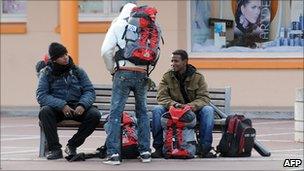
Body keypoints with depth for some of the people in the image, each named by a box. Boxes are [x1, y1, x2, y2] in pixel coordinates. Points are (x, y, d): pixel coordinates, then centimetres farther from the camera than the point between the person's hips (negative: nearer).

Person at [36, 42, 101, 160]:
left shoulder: (78, 71, 10)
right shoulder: (46, 73, 3)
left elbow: (90, 91, 4)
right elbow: (41, 96, -9)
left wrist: (82, 105, -18)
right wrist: (61, 105, -22)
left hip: (77, 107, 2)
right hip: (56, 109, -2)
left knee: (94, 114, -26)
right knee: (44, 111, -34)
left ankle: (72, 145, -11)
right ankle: (55, 149, -25)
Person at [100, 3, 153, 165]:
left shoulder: (117, 26, 2)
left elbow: (106, 51, -7)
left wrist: (112, 69, 6)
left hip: (124, 73, -3)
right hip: (142, 74, 3)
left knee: (115, 113, -3)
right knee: (142, 112, 15)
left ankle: (113, 153, -12)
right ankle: (145, 151, 13)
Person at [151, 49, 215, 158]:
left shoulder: (198, 77, -1)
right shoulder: (167, 77, 1)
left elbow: (204, 98, -9)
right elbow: (161, 97, -9)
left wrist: (193, 105, -31)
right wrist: (173, 104, -31)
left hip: (192, 110, -1)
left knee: (208, 110, -30)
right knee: (157, 110, -28)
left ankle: (205, 148, -26)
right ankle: (158, 147, -21)